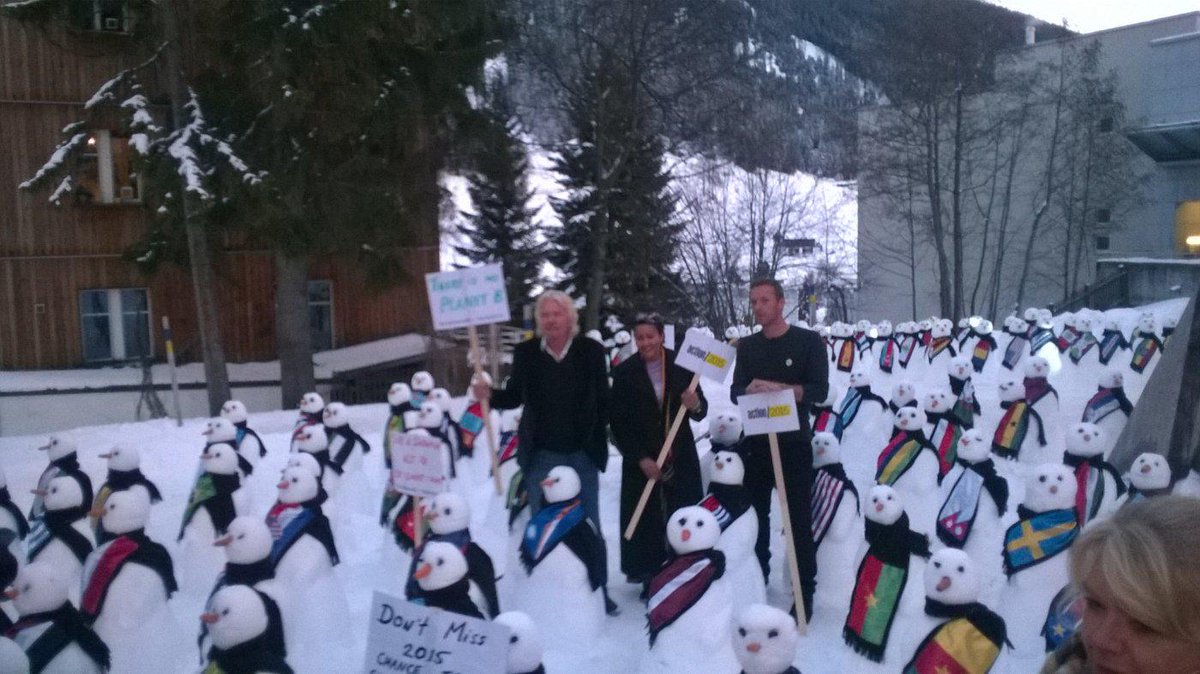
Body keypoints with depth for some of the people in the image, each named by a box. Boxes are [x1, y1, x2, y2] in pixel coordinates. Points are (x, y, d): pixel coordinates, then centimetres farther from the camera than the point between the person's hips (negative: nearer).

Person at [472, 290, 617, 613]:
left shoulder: (591, 351, -4)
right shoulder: (525, 352, -2)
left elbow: (603, 400, -3)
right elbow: (514, 396, 6)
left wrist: (598, 439, -10)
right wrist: (490, 394, -12)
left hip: (582, 454, 0)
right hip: (541, 456, 1)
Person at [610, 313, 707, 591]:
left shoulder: (681, 365, -2)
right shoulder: (624, 372, -4)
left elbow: (701, 413, 2)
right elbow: (618, 423, -5)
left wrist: (695, 405, -22)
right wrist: (640, 458, -12)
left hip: (681, 458, 1)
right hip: (641, 461, -1)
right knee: (645, 522, 5)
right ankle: (649, 577, 17)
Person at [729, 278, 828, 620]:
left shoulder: (808, 341, -4)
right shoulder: (747, 346, 8)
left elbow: (819, 390, -12)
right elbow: (735, 392, 4)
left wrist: (778, 387, -25)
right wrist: (749, 391, -20)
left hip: (794, 444, -4)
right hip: (756, 444, 4)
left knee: (799, 521, 0)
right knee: (755, 516, 13)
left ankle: (805, 593, 8)